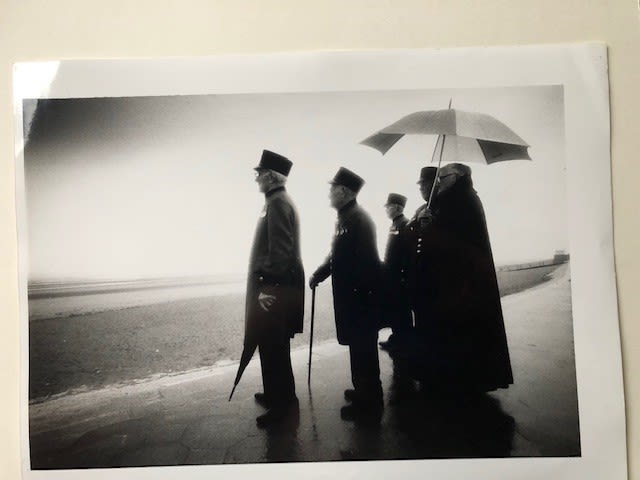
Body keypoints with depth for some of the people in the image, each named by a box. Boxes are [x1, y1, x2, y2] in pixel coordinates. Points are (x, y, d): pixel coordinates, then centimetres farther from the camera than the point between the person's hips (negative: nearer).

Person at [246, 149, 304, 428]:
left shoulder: (277, 203, -16)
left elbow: (279, 250, -23)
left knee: (273, 347, -2)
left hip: (276, 288, -10)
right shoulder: (278, 201, 16)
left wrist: (267, 288, -22)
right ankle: (277, 394, 32)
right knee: (273, 346, 19)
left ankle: (282, 402, 10)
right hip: (276, 285, 10)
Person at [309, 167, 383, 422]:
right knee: (360, 347, 19)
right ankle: (364, 391, 34)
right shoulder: (347, 217, 13)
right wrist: (319, 273, 9)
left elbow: (362, 260, -23)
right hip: (353, 295, 10)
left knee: (363, 349, 0)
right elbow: (338, 254, 19)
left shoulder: (356, 219, -18)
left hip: (359, 296, -10)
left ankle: (369, 405, 11)